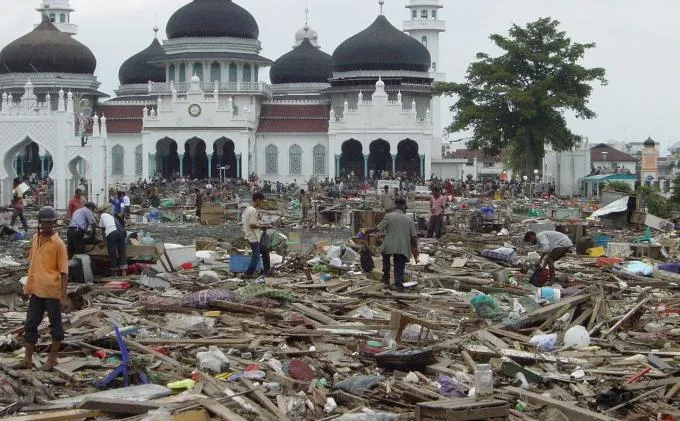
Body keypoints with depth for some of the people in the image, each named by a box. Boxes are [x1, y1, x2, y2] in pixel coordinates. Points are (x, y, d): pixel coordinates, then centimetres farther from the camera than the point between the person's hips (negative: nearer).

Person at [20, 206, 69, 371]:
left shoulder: (58, 243, -11)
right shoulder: (35, 239, 7)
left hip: (52, 292, -6)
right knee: (30, 325, 9)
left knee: (55, 325, 7)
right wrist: (28, 285, 16)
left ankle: (52, 358, 19)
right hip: (36, 291, 6)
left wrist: (63, 296, -15)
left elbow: (64, 271, -11)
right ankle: (27, 360, 16)